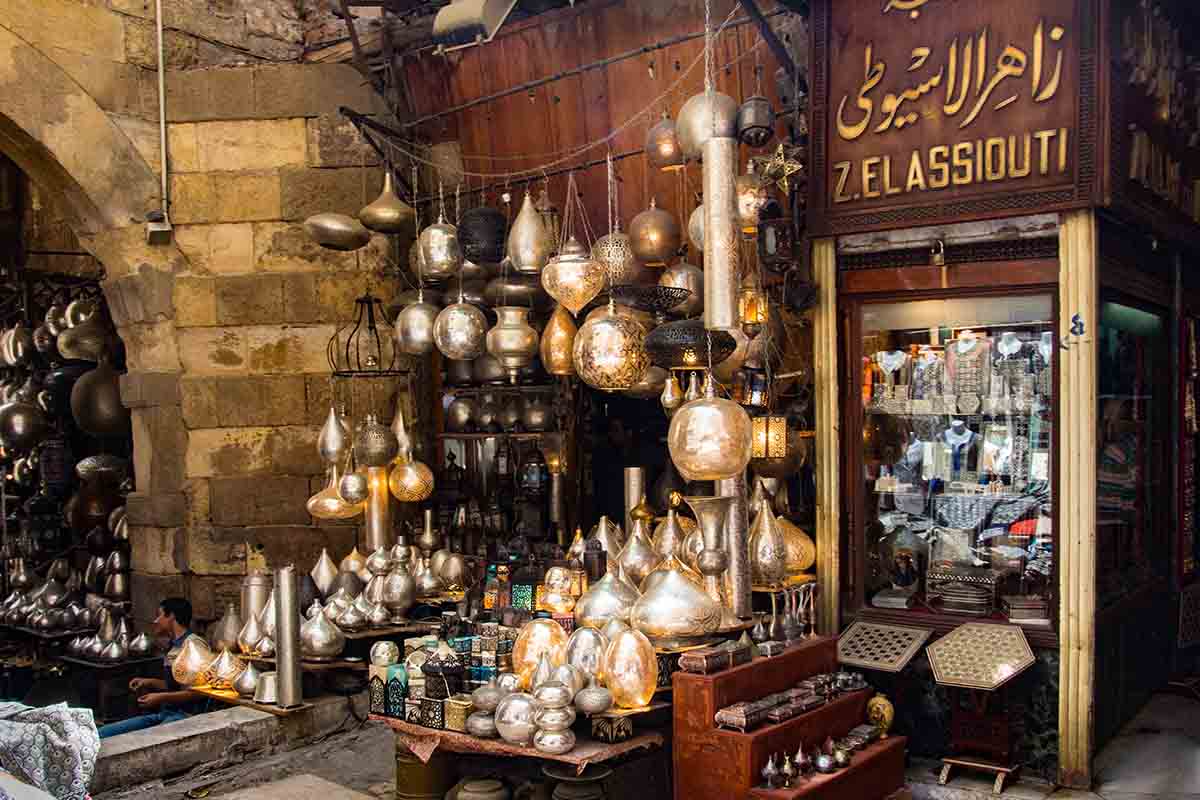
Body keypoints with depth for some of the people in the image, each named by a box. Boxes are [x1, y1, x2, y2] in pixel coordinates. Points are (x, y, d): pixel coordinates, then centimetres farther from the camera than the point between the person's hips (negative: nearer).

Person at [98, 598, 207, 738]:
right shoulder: (174, 646, 18)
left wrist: (161, 698, -15)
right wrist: (150, 682, 18)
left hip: (185, 715, -9)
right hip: (164, 713, 9)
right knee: (101, 734, -3)